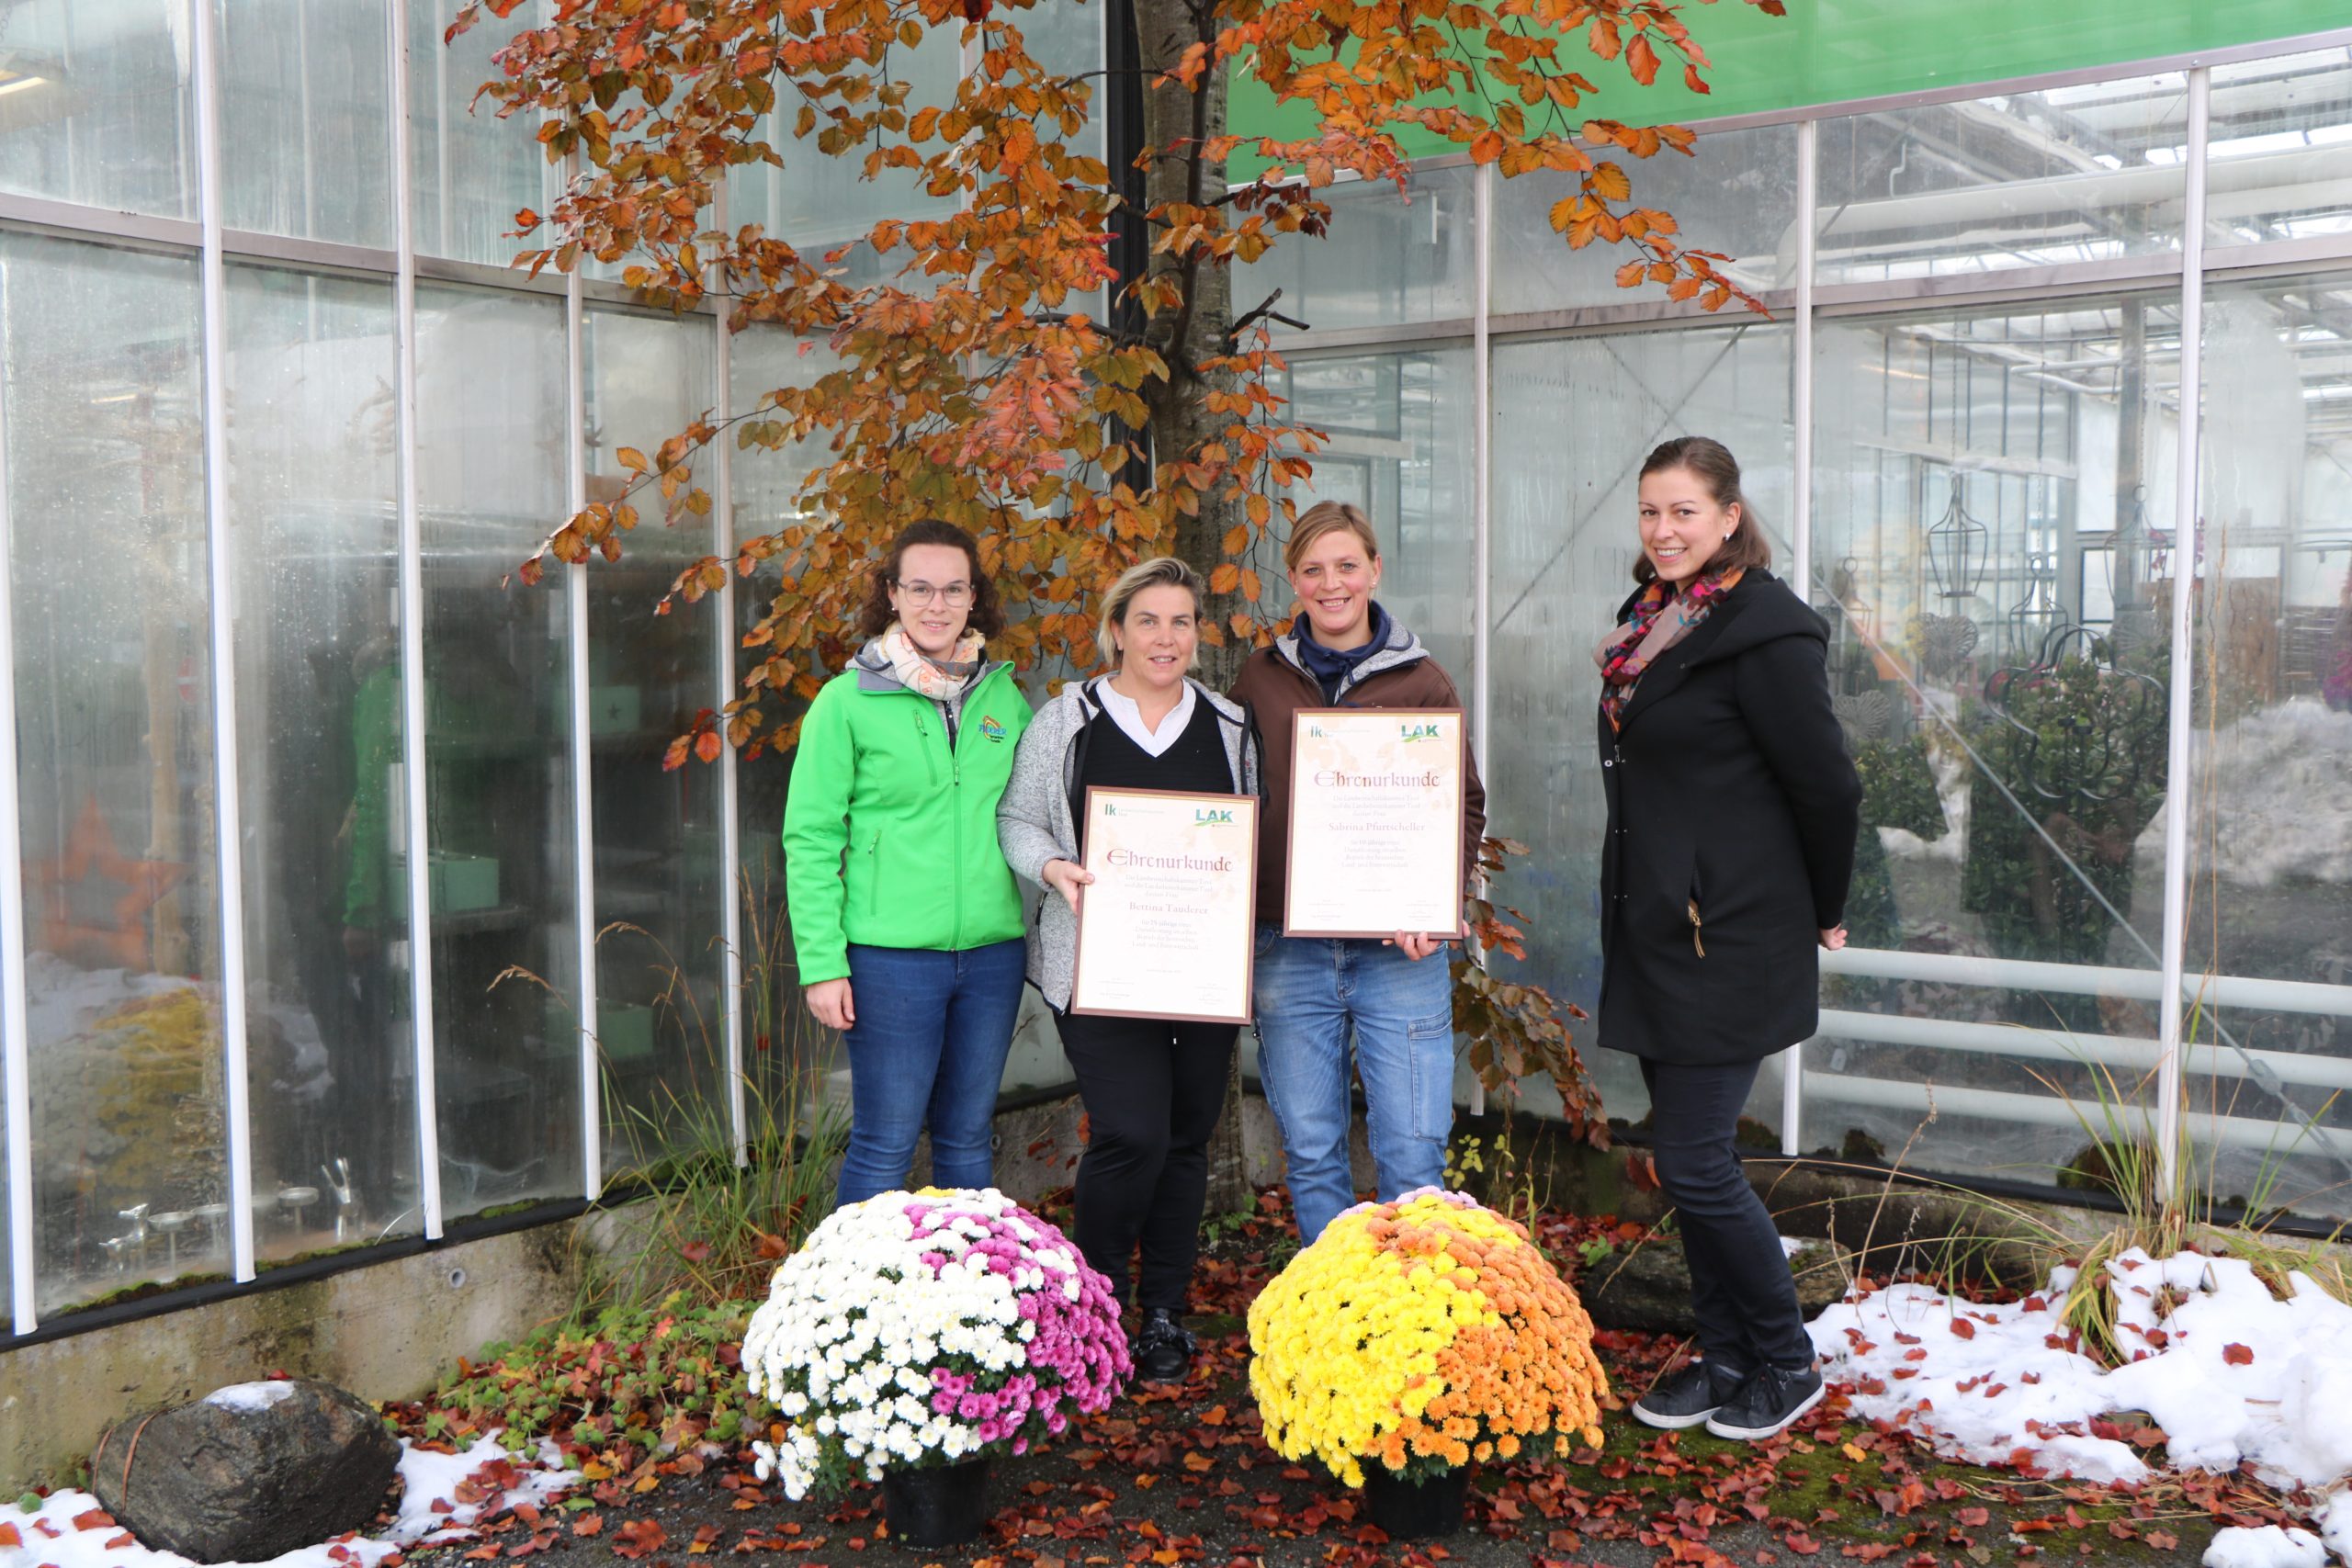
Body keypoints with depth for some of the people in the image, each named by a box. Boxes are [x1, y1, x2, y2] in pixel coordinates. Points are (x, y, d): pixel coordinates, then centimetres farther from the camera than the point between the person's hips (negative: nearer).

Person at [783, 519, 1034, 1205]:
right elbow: (810, 839, -5)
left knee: (968, 1138, 14)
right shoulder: (848, 700, -4)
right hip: (890, 954, -4)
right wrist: (821, 962, -10)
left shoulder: (1004, 696, 8)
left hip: (993, 950, 4)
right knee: (883, 1144, 0)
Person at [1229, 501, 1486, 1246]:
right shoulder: (1261, 679, 8)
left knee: (1413, 1156, -3)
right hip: (1288, 952, 2)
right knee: (1311, 1154, 8)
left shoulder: (1421, 680, 4)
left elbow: (1466, 804, 6)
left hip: (1398, 953, -2)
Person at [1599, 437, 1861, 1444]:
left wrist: (1824, 911, -1)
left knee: (1693, 1162, -5)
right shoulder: (1650, 622, 11)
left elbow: (1828, 786, -12)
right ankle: (1724, 1357, 27)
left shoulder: (1765, 631, -15)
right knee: (1685, 1156, 13)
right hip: (1657, 927, 8)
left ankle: (1788, 1363, 15)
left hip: (1731, 939, -8)